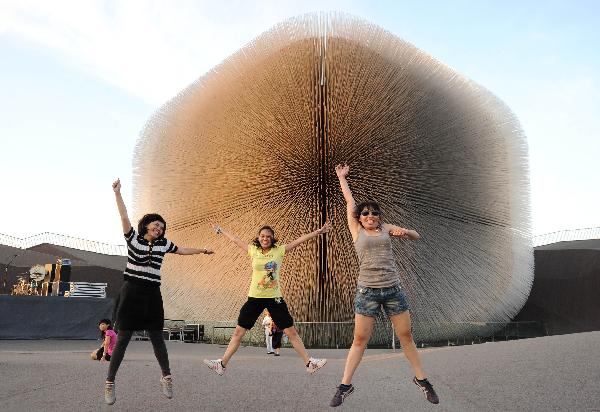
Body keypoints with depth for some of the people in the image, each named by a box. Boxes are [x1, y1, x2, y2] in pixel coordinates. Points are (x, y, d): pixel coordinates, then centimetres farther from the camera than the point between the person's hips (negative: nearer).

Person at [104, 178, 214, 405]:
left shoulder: (163, 244, 10)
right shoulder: (133, 238, 0)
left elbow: (181, 250, 26)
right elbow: (124, 217, -10)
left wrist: (202, 250, 32)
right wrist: (117, 193, -17)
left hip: (152, 295, 3)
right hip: (131, 293, -3)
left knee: (157, 338, 8)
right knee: (122, 339, -3)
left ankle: (166, 378, 20)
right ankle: (109, 383, 7)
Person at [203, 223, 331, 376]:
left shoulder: (279, 250, -1)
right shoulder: (253, 250, 2)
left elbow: (300, 240, -4)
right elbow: (235, 239, 13)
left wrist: (319, 231, -7)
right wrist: (220, 230, 22)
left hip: (274, 298, -1)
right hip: (255, 298, 1)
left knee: (292, 332, 1)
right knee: (238, 332, 4)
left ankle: (309, 363, 9)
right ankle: (222, 364, 14)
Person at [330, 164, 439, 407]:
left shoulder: (386, 228, 11)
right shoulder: (356, 230, 7)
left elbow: (417, 237, 11)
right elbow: (349, 202, 11)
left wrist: (404, 232, -11)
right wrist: (341, 177, 19)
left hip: (393, 289, 2)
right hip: (367, 291, -2)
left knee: (406, 336, 7)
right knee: (360, 340, 0)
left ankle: (421, 379, 22)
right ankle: (345, 385, 10)